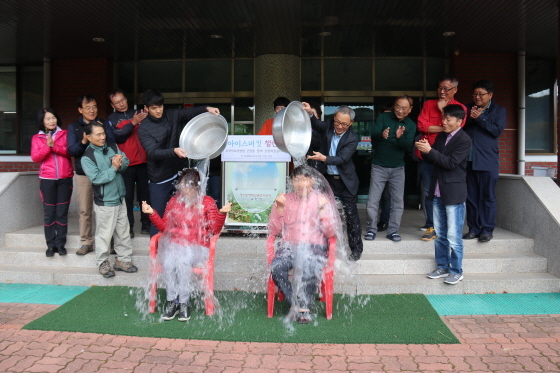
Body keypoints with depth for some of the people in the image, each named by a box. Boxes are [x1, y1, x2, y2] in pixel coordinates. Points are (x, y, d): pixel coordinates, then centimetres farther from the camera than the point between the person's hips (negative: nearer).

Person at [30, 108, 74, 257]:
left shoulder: (64, 134, 7)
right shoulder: (36, 138, 7)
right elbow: (35, 158, -4)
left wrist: (54, 146, -17)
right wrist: (47, 146, -17)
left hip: (65, 179, 0)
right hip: (47, 180, 0)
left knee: (62, 213, 1)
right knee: (49, 213, 2)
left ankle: (60, 244, 8)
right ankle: (50, 245, 9)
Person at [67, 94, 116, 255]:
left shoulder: (104, 124, 6)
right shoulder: (73, 127, 6)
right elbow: (71, 150, -3)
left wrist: (102, 133, -17)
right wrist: (83, 141, -21)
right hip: (83, 173, 1)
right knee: (85, 210, 5)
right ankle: (86, 242, 15)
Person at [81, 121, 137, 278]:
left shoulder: (112, 147, 3)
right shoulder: (87, 158, -12)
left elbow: (126, 162, 3)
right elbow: (96, 178, -19)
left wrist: (120, 164, -18)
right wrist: (113, 168, -22)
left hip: (120, 198, 6)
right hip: (104, 202, -6)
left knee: (123, 231, 13)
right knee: (104, 234, 4)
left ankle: (123, 260, 27)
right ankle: (103, 263, 21)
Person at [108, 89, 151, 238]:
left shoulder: (138, 113, 11)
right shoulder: (112, 119, 5)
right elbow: (117, 137, -9)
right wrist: (133, 123, -15)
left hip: (143, 161, 2)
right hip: (126, 163, -2)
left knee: (145, 194, 7)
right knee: (127, 196, 2)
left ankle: (146, 224, 17)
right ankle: (128, 227, 9)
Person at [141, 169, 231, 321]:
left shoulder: (207, 202, 3)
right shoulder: (174, 201, 12)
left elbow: (214, 230, -3)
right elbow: (165, 227, 15)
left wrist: (222, 213, -17)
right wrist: (152, 213, 3)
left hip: (196, 247, -2)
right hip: (174, 244, 3)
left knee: (183, 263, -32)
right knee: (168, 263, -29)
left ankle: (184, 303, -17)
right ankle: (172, 301, -15)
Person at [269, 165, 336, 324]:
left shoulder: (322, 200, 7)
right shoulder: (284, 200, 11)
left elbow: (330, 233, 0)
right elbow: (273, 231, 7)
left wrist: (322, 210, -11)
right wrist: (279, 209, -5)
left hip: (314, 247, -1)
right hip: (289, 247, 2)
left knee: (310, 268, -34)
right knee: (276, 267, -29)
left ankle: (303, 307, -14)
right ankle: (297, 305, -12)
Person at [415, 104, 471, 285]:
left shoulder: (464, 140, -11)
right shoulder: (441, 136, 11)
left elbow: (451, 163, -20)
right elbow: (432, 158, 11)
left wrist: (430, 151, -22)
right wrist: (425, 150, -10)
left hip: (454, 193, -7)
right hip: (438, 191, 7)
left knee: (453, 236, -2)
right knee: (440, 234, 14)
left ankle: (456, 271, 10)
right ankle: (442, 267, 25)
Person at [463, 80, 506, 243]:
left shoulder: (498, 110, 7)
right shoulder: (467, 108, 16)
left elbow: (497, 130, -6)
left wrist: (479, 118, -11)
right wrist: (469, 118, -10)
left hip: (488, 161, -3)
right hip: (468, 160, 3)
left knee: (487, 196, -2)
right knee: (471, 196, 6)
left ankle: (487, 229, 5)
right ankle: (473, 228, 14)